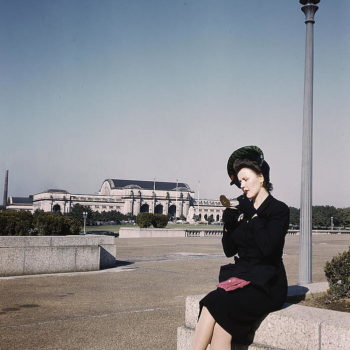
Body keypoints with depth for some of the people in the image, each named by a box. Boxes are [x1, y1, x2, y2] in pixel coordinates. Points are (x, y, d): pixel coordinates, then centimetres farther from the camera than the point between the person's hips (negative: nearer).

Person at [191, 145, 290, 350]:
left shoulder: (279, 210, -3)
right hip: (239, 276, 5)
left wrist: (253, 215, -13)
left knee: (214, 306, -29)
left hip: (266, 283, -5)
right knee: (221, 327, -25)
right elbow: (229, 251, 16)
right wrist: (228, 226, -2)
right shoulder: (242, 210, 15)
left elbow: (267, 247, -19)